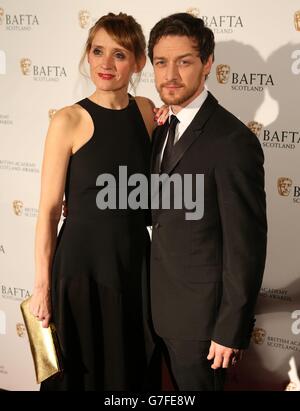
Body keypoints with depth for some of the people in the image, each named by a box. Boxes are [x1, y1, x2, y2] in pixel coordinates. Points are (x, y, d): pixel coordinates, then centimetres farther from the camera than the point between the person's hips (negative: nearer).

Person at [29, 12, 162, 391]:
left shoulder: (146, 111, 2)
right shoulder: (69, 121, -12)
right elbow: (48, 209, -9)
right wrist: (42, 285, -9)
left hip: (135, 261, 4)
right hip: (82, 263, -4)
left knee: (132, 368, 18)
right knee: (80, 371, 11)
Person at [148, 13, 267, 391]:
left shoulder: (233, 142, -22)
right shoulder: (164, 129, 6)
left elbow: (246, 246, -20)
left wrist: (230, 330, -17)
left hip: (200, 314, -8)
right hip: (163, 304, 8)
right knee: (179, 388, 21)